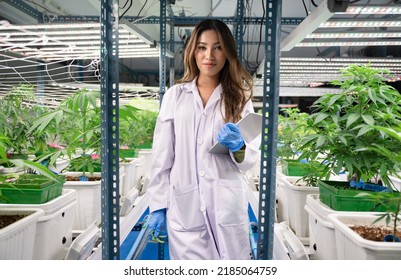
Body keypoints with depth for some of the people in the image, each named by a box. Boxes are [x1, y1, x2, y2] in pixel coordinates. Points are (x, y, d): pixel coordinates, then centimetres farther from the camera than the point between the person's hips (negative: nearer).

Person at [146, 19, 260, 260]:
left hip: (227, 206, 1)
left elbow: (251, 159, 5)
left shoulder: (239, 97, 6)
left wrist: (239, 147, -17)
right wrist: (157, 205, 0)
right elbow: (162, 156, 3)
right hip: (184, 208, 0)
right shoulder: (175, 95, 4)